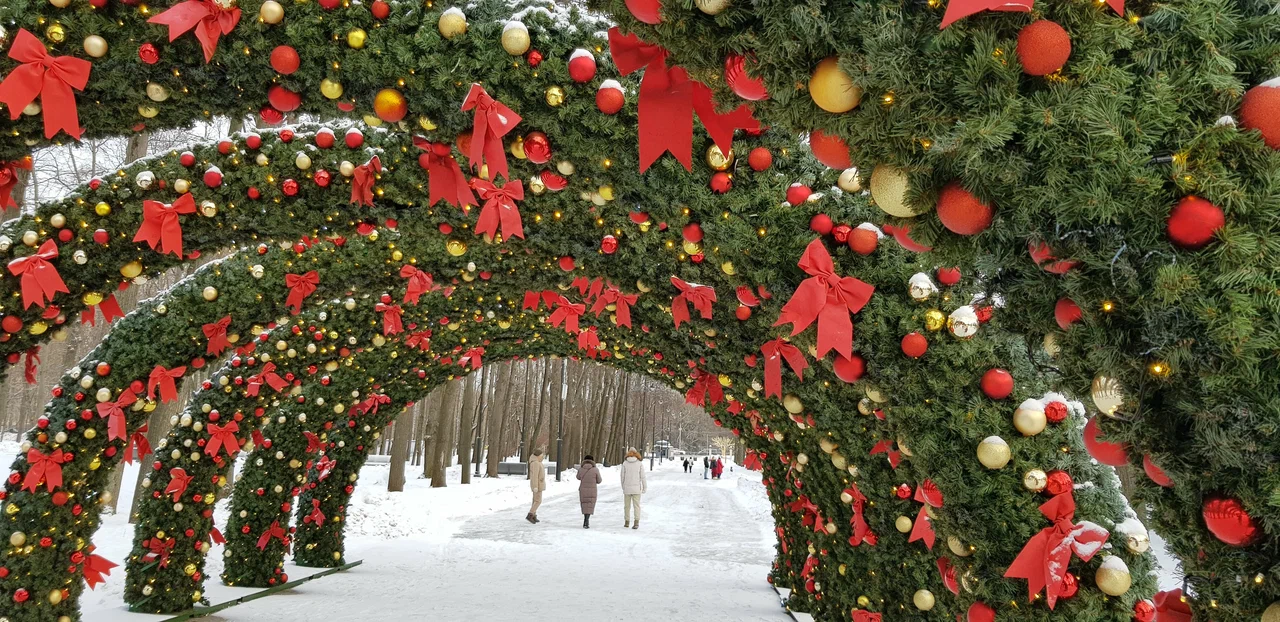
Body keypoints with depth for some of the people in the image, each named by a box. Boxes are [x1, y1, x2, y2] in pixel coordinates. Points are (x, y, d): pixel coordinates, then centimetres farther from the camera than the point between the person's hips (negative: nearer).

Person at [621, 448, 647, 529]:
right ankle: (636, 522, -17)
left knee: (627, 505, 13)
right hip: (636, 488, -1)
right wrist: (645, 487, 4)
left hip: (627, 487, 1)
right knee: (636, 505, -1)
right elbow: (642, 477, -4)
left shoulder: (625, 463, -3)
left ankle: (627, 522, 20)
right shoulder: (640, 464, -4)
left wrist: (623, 487, 14)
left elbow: (623, 476, 1)